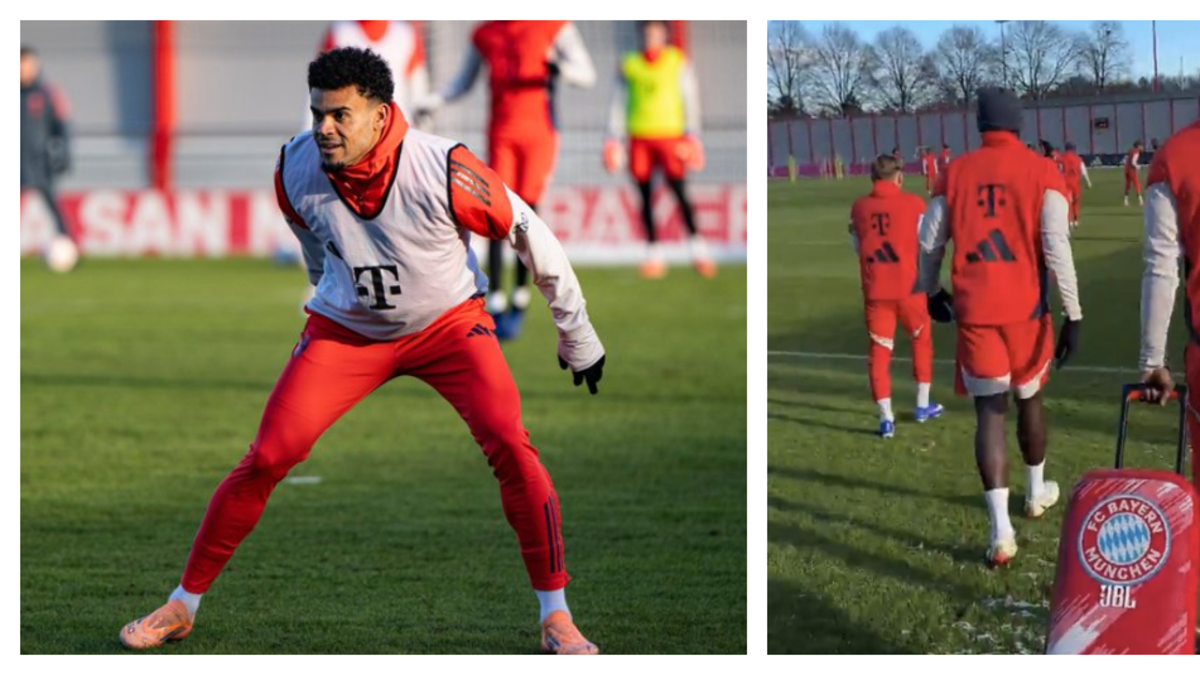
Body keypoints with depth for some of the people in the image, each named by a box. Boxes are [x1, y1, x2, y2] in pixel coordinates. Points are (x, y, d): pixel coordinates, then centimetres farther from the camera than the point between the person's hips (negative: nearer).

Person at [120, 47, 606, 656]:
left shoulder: (445, 171, -29)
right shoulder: (296, 169, -19)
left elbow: (531, 235, -14)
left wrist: (576, 334, -5)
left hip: (447, 323, -2)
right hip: (346, 330, 2)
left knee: (509, 445, -21)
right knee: (267, 459, -8)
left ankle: (555, 617, -9)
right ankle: (182, 606, 7)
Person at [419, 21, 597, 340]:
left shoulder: (555, 28, 0)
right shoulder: (484, 35, 11)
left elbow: (587, 76, -4)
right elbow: (463, 83, 23)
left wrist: (560, 68, -26)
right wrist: (433, 102, 6)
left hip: (538, 132, -3)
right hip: (501, 133, 3)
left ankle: (520, 301, 5)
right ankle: (495, 305, -3)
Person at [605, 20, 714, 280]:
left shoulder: (679, 62, 6)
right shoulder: (629, 65, 10)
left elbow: (690, 100, 6)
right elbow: (618, 103, 14)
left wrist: (692, 135, -2)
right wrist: (613, 139, 8)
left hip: (670, 135, -2)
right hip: (639, 137, 2)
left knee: (679, 189, -13)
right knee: (646, 196, 1)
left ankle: (698, 249, -10)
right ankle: (653, 255, 6)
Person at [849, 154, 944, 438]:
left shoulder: (859, 208, 2)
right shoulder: (913, 204, -6)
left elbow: (858, 248, 10)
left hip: (875, 290, 1)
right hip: (908, 287, -1)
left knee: (879, 351, 5)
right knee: (921, 340, 22)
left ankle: (886, 417, -6)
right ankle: (923, 405, 28)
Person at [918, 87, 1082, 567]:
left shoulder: (956, 173, 3)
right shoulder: (1042, 173, -4)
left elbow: (930, 243, 5)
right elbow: (1056, 247, -11)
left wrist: (931, 291, 25)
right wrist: (1073, 315, -7)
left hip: (975, 310, 0)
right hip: (1026, 307, 0)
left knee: (990, 410, 0)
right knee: (1029, 398, 22)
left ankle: (1001, 530, -13)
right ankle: (1036, 492, 44)